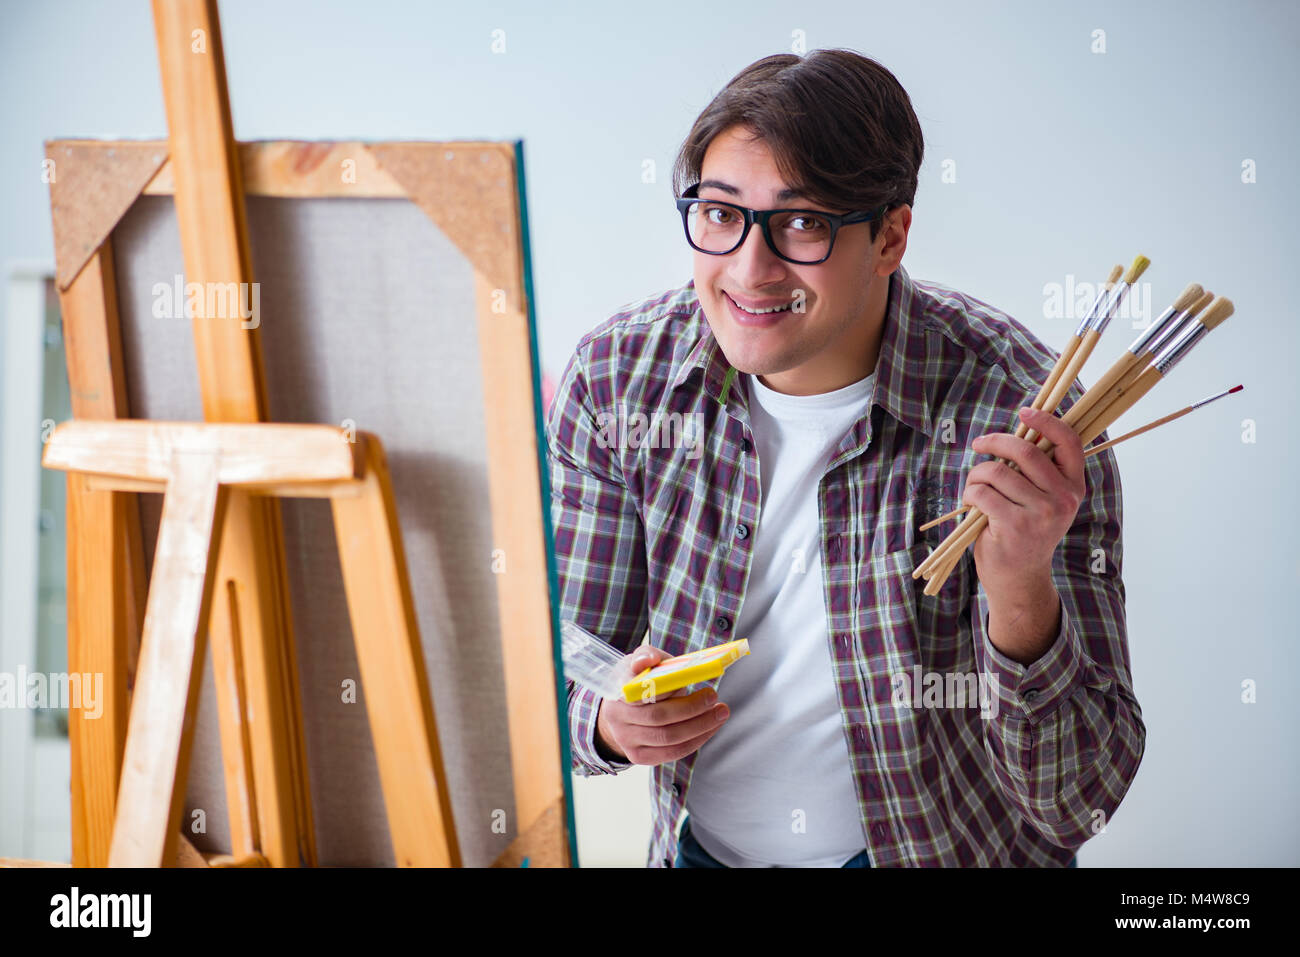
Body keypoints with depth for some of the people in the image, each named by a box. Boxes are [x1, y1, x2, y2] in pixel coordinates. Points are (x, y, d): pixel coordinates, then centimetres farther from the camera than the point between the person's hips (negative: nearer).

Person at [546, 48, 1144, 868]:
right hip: (700, 847, 3)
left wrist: (1019, 591, -36)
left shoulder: (1021, 422, -19)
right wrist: (611, 723, -23)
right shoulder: (614, 379, -9)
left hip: (951, 856, -2)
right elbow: (557, 678, -2)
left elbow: (1077, 808, -20)